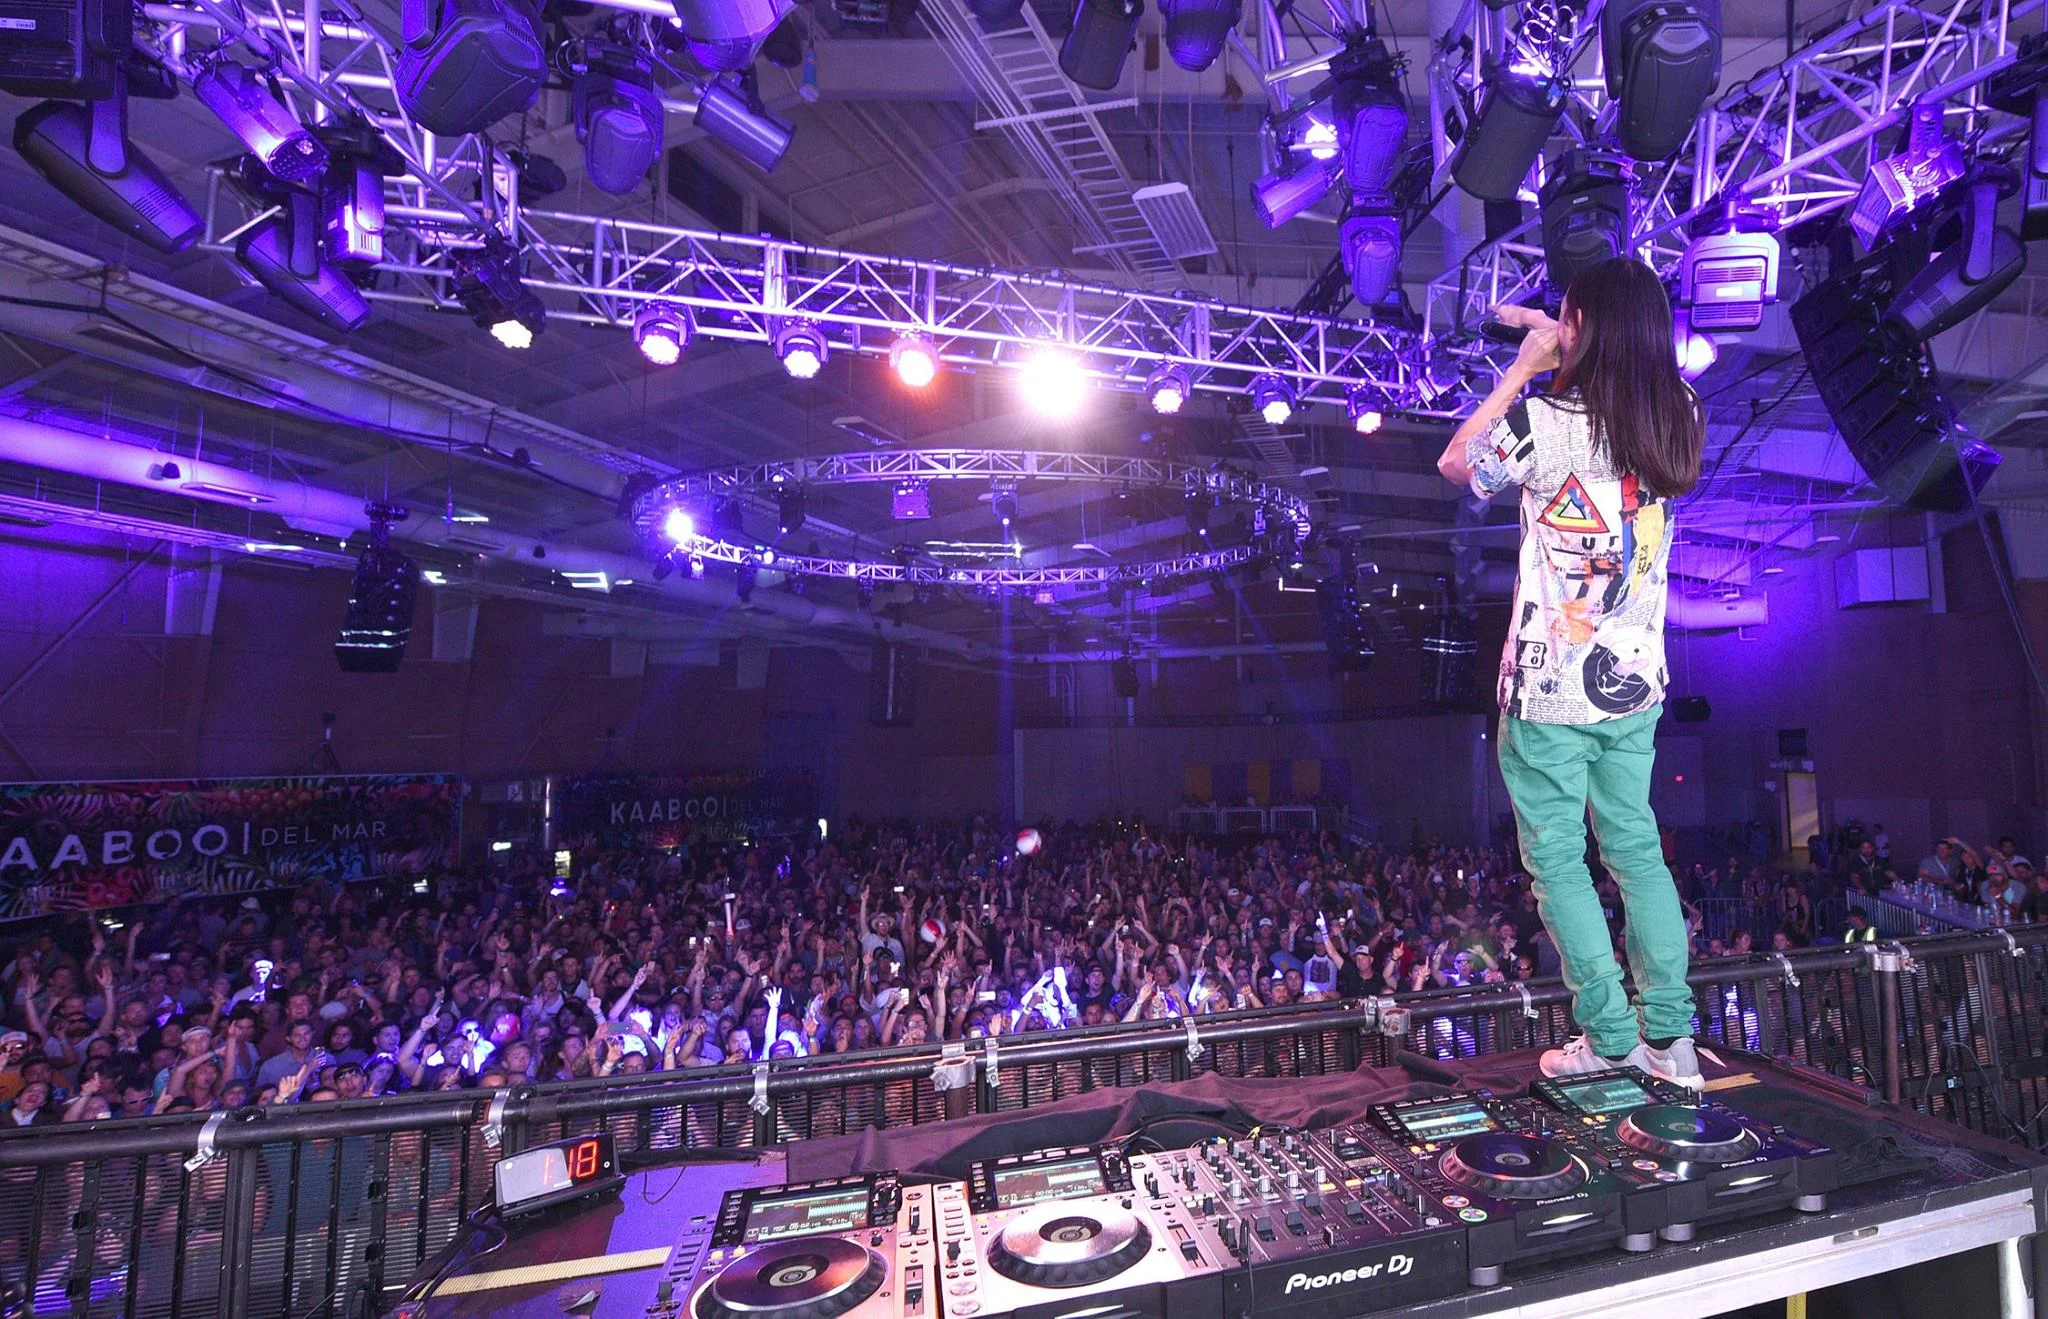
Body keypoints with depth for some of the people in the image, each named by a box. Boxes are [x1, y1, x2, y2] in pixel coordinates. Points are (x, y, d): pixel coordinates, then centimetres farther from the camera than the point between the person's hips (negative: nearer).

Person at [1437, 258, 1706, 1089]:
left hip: (1549, 690, -6)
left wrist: (1522, 369, 3)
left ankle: (1611, 1036, 17)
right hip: (1635, 683, 7)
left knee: (1558, 863, 8)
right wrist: (1563, 356, 20)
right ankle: (1670, 1035, 24)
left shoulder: (1546, 422, -16)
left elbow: (1454, 463, 1)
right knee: (1637, 850, 17)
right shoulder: (1678, 419, 3)